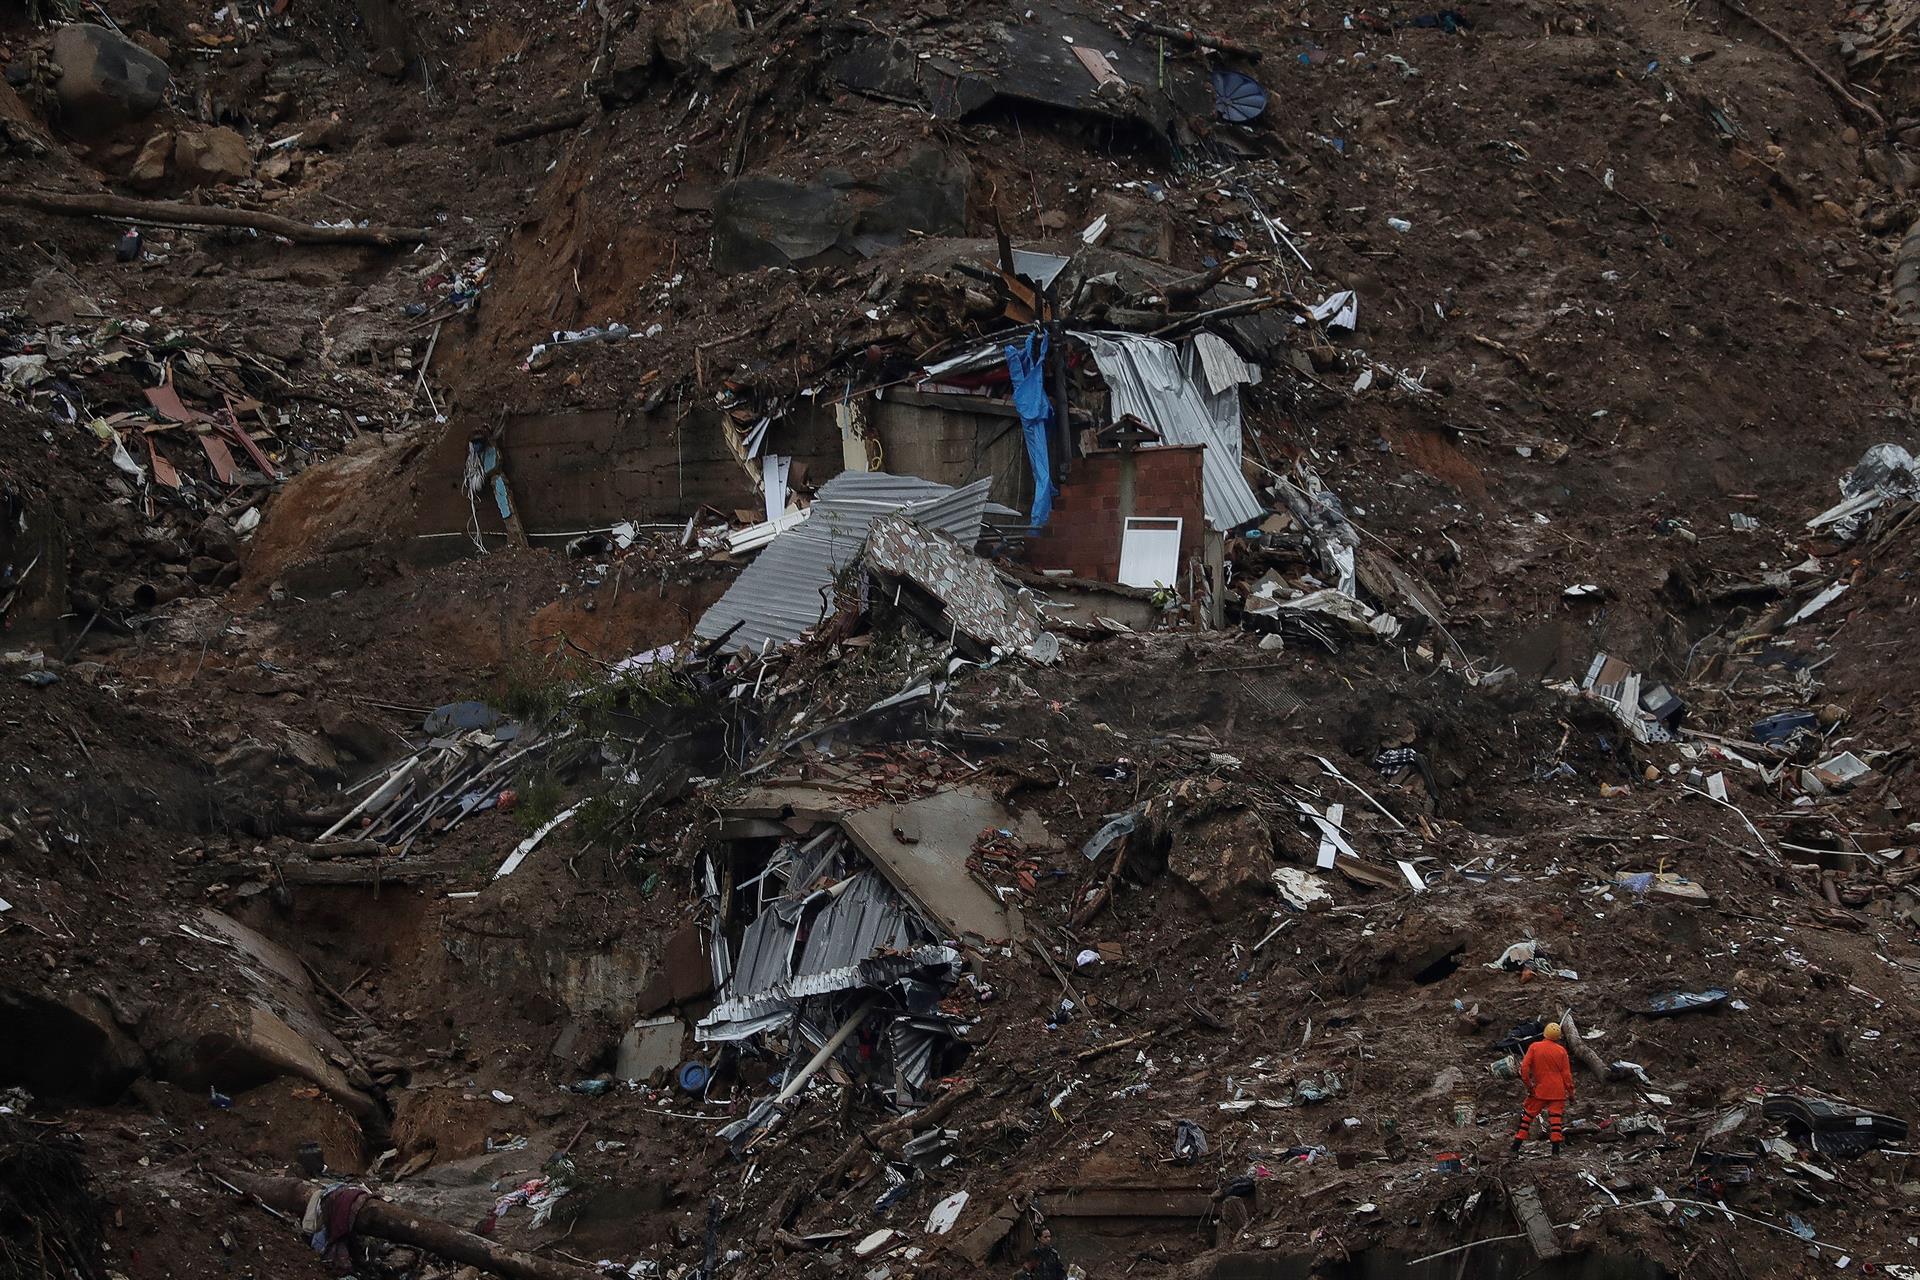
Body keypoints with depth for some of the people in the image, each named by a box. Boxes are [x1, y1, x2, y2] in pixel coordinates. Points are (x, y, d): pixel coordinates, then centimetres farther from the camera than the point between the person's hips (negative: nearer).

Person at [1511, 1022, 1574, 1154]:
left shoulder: (1534, 1047, -4)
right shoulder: (1561, 1051, -3)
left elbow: (1525, 1067, -8)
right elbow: (1566, 1073, -1)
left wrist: (1528, 1084, 1)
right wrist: (1570, 1092, 6)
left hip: (1539, 1089, 0)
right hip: (1557, 1091, 0)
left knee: (1528, 1114, 11)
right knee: (1556, 1116, 0)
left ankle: (1517, 1143, 11)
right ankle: (1556, 1148, -5)